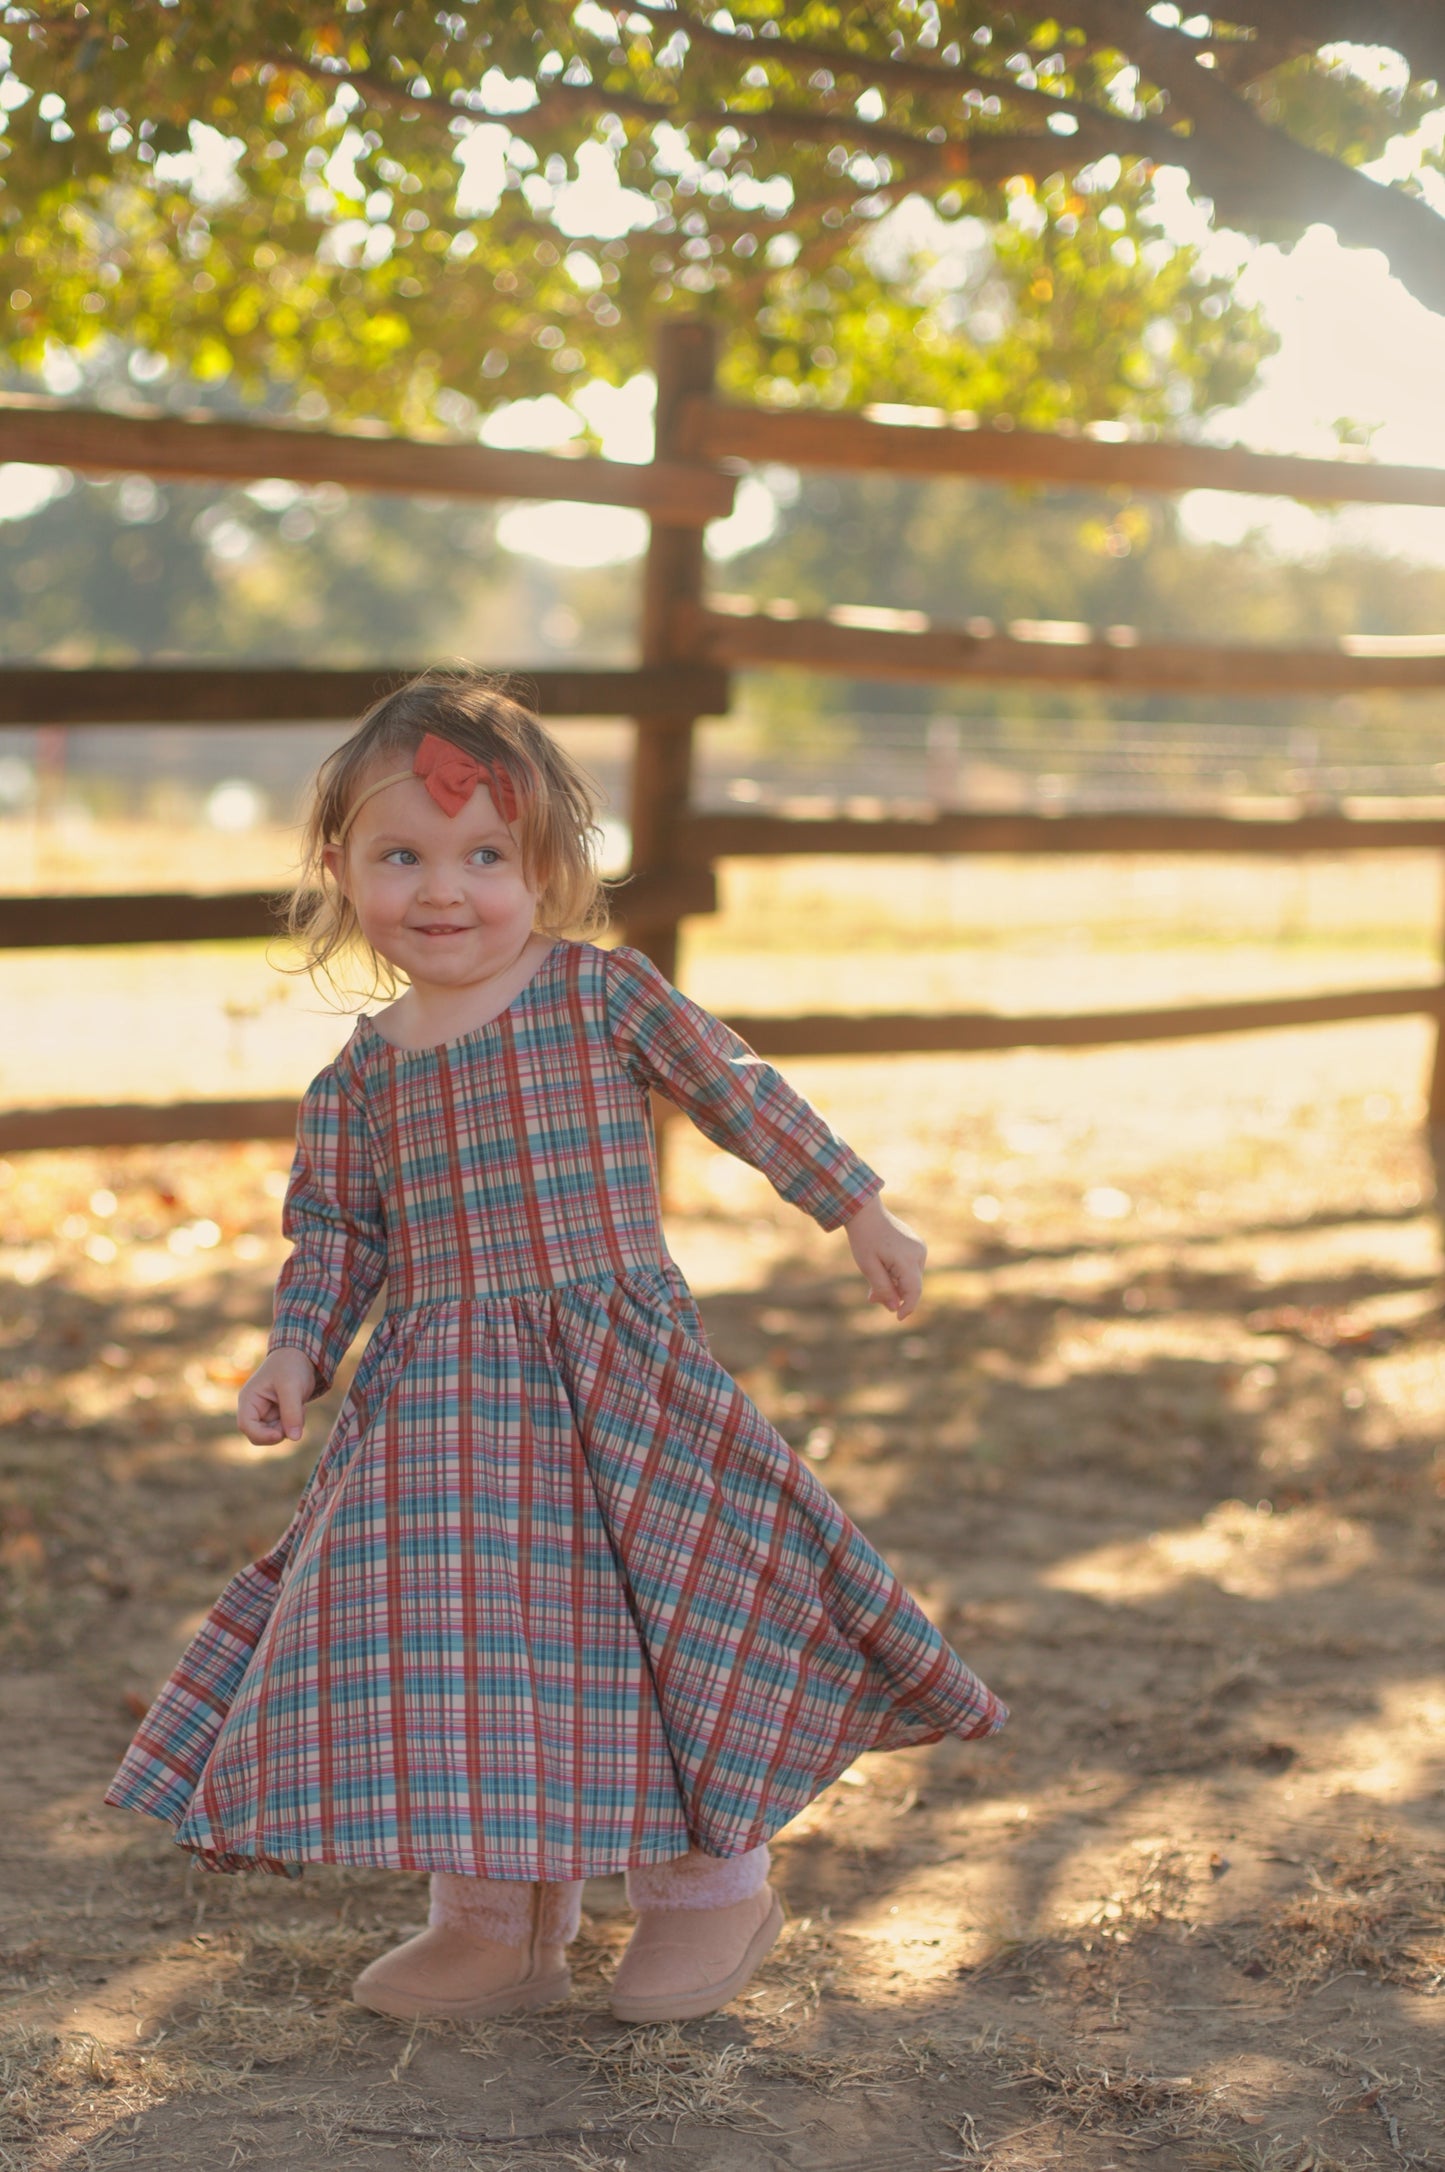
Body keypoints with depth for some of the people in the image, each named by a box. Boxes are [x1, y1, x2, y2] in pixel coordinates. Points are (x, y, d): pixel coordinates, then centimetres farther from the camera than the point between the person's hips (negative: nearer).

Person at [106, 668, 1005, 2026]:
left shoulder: (602, 993, -3)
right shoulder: (360, 1076, 6)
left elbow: (741, 1096, 4)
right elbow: (335, 1235, 12)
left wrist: (857, 1210, 8)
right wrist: (295, 1353, -3)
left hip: (620, 1380, -3)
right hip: (437, 1411, 4)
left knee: (647, 1623, -1)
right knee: (447, 1633, 3)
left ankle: (712, 1878, 22)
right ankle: (497, 1919, 20)